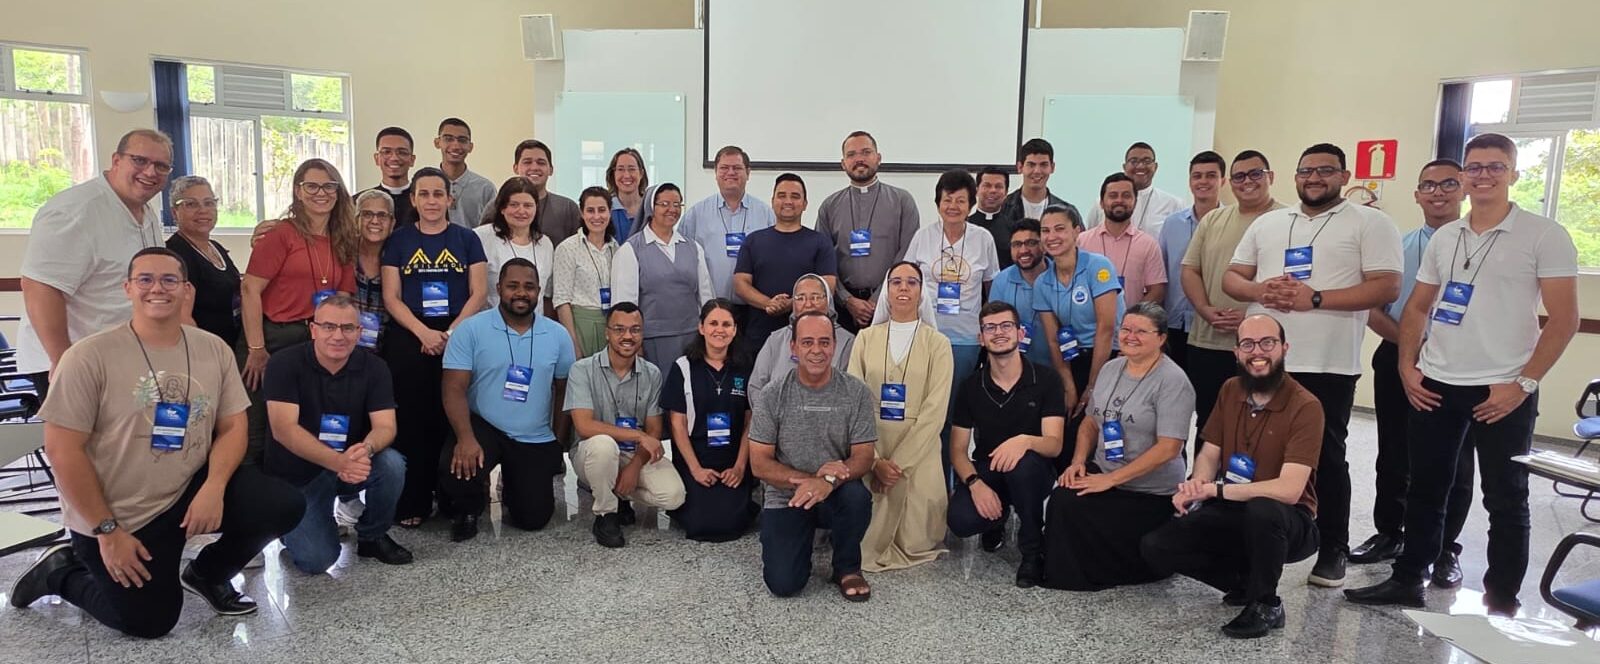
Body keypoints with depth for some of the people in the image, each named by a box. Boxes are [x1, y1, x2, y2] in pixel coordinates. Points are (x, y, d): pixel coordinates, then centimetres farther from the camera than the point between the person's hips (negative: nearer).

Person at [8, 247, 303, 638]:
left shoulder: (214, 350, -1)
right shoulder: (90, 356, -14)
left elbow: (233, 427, 0)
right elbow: (63, 450, -13)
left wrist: (214, 487, -19)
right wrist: (107, 531, -14)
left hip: (191, 492, 4)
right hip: (117, 516, -4)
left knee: (285, 506, -16)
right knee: (150, 622, -4)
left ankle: (208, 573, 12)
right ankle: (62, 572, 25)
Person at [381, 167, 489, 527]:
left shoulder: (466, 239, 8)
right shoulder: (399, 240, 9)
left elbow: (479, 293, 2)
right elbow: (391, 298, 3)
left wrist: (451, 332, -10)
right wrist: (423, 332, -12)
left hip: (458, 338, 0)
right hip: (409, 339, 0)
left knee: (452, 419, 0)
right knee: (411, 420, -2)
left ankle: (453, 497, 12)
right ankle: (412, 503, 6)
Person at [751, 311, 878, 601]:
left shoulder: (856, 392, -5)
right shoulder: (773, 396, -7)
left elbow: (864, 457, -9)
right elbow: (760, 464, -7)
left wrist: (830, 481, -29)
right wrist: (809, 479, -20)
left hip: (836, 494, 1)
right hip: (785, 497, 0)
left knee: (857, 496, -35)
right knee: (783, 584, -17)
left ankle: (847, 568, -4)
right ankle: (805, 537, 19)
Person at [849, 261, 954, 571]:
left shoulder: (937, 343, 1)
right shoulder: (866, 338, 6)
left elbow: (934, 410, -7)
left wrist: (899, 463, -15)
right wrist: (875, 460, -12)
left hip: (918, 453, -1)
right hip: (871, 452, 1)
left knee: (915, 544, -9)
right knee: (866, 543, -7)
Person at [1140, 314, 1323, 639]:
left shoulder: (1305, 406, -19)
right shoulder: (1230, 390, 1)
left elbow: (1289, 490, -28)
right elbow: (1209, 454, 5)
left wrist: (1215, 489, -28)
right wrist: (1195, 485, -19)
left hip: (1286, 522, -5)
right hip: (1232, 514, 5)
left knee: (1261, 510, -41)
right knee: (1154, 547, -12)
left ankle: (1266, 604, -12)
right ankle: (1245, 580, 9)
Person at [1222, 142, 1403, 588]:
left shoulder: (1369, 222, 1)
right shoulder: (1267, 223, 15)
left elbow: (1386, 287, -9)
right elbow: (1231, 278, 14)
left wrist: (1315, 298, -18)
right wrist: (1261, 291, -9)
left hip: (1328, 365, -4)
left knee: (1326, 457, 4)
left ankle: (1333, 549, 17)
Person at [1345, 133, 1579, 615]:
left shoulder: (1544, 236, -4)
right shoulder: (1444, 238, 10)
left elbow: (1563, 319, -8)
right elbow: (1417, 308, 15)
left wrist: (1523, 382, -14)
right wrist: (1407, 366, 3)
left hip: (1503, 392, -4)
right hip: (1434, 385, 4)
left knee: (1506, 500, 7)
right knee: (1425, 488, 12)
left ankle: (1501, 603, 19)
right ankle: (1407, 580, 24)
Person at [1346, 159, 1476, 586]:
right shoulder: (1398, 246, 8)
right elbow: (1371, 308, 3)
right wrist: (1408, 341, -11)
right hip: (1397, 361, 3)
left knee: (1452, 463, 7)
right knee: (1393, 455, 13)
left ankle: (1445, 550, 21)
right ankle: (1388, 534, 28)